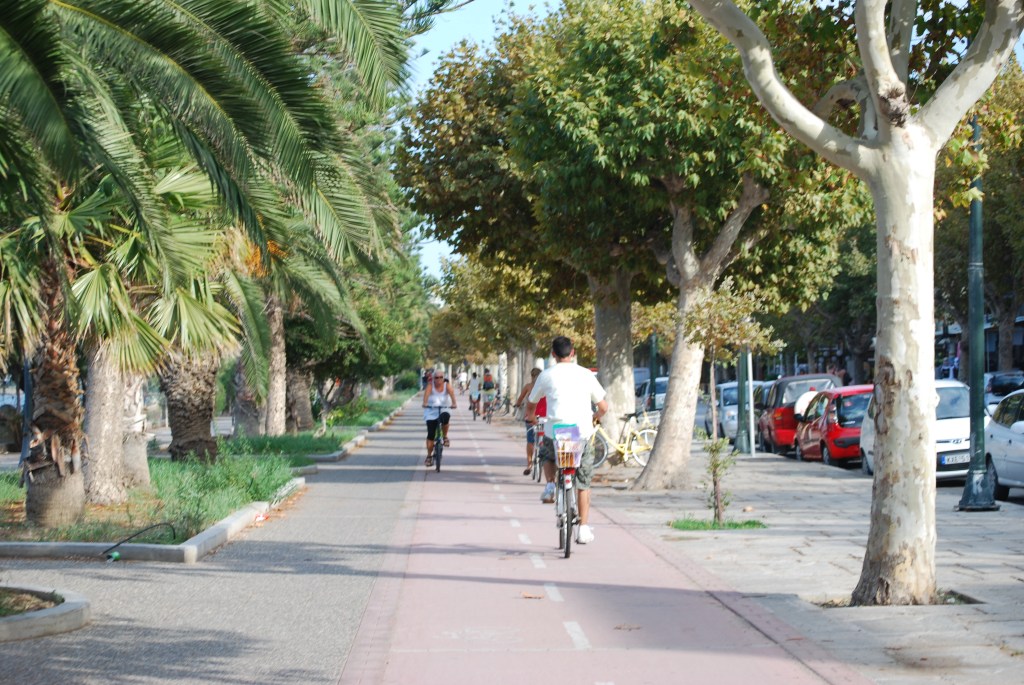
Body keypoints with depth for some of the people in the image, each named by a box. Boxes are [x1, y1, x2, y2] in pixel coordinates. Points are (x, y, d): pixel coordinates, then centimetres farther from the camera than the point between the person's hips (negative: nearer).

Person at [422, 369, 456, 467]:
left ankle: (445, 437, -10)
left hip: (444, 409, 0)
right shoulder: (431, 385, -7)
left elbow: (451, 392, -23)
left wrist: (454, 403, -42)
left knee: (445, 417, -36)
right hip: (431, 411, 0)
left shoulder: (447, 385, -5)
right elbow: (427, 393, -26)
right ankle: (429, 456, 8)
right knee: (431, 434, -4)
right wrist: (425, 403, -46)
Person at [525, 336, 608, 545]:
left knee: (547, 454, 35)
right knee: (583, 485, 14)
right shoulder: (586, 375, 6)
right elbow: (603, 406, 9)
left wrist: (530, 416, 41)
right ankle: (584, 528, 9)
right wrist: (594, 418, 32)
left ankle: (550, 485, 10)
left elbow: (531, 403, 18)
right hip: (583, 434, 1)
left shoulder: (546, 375, 5)